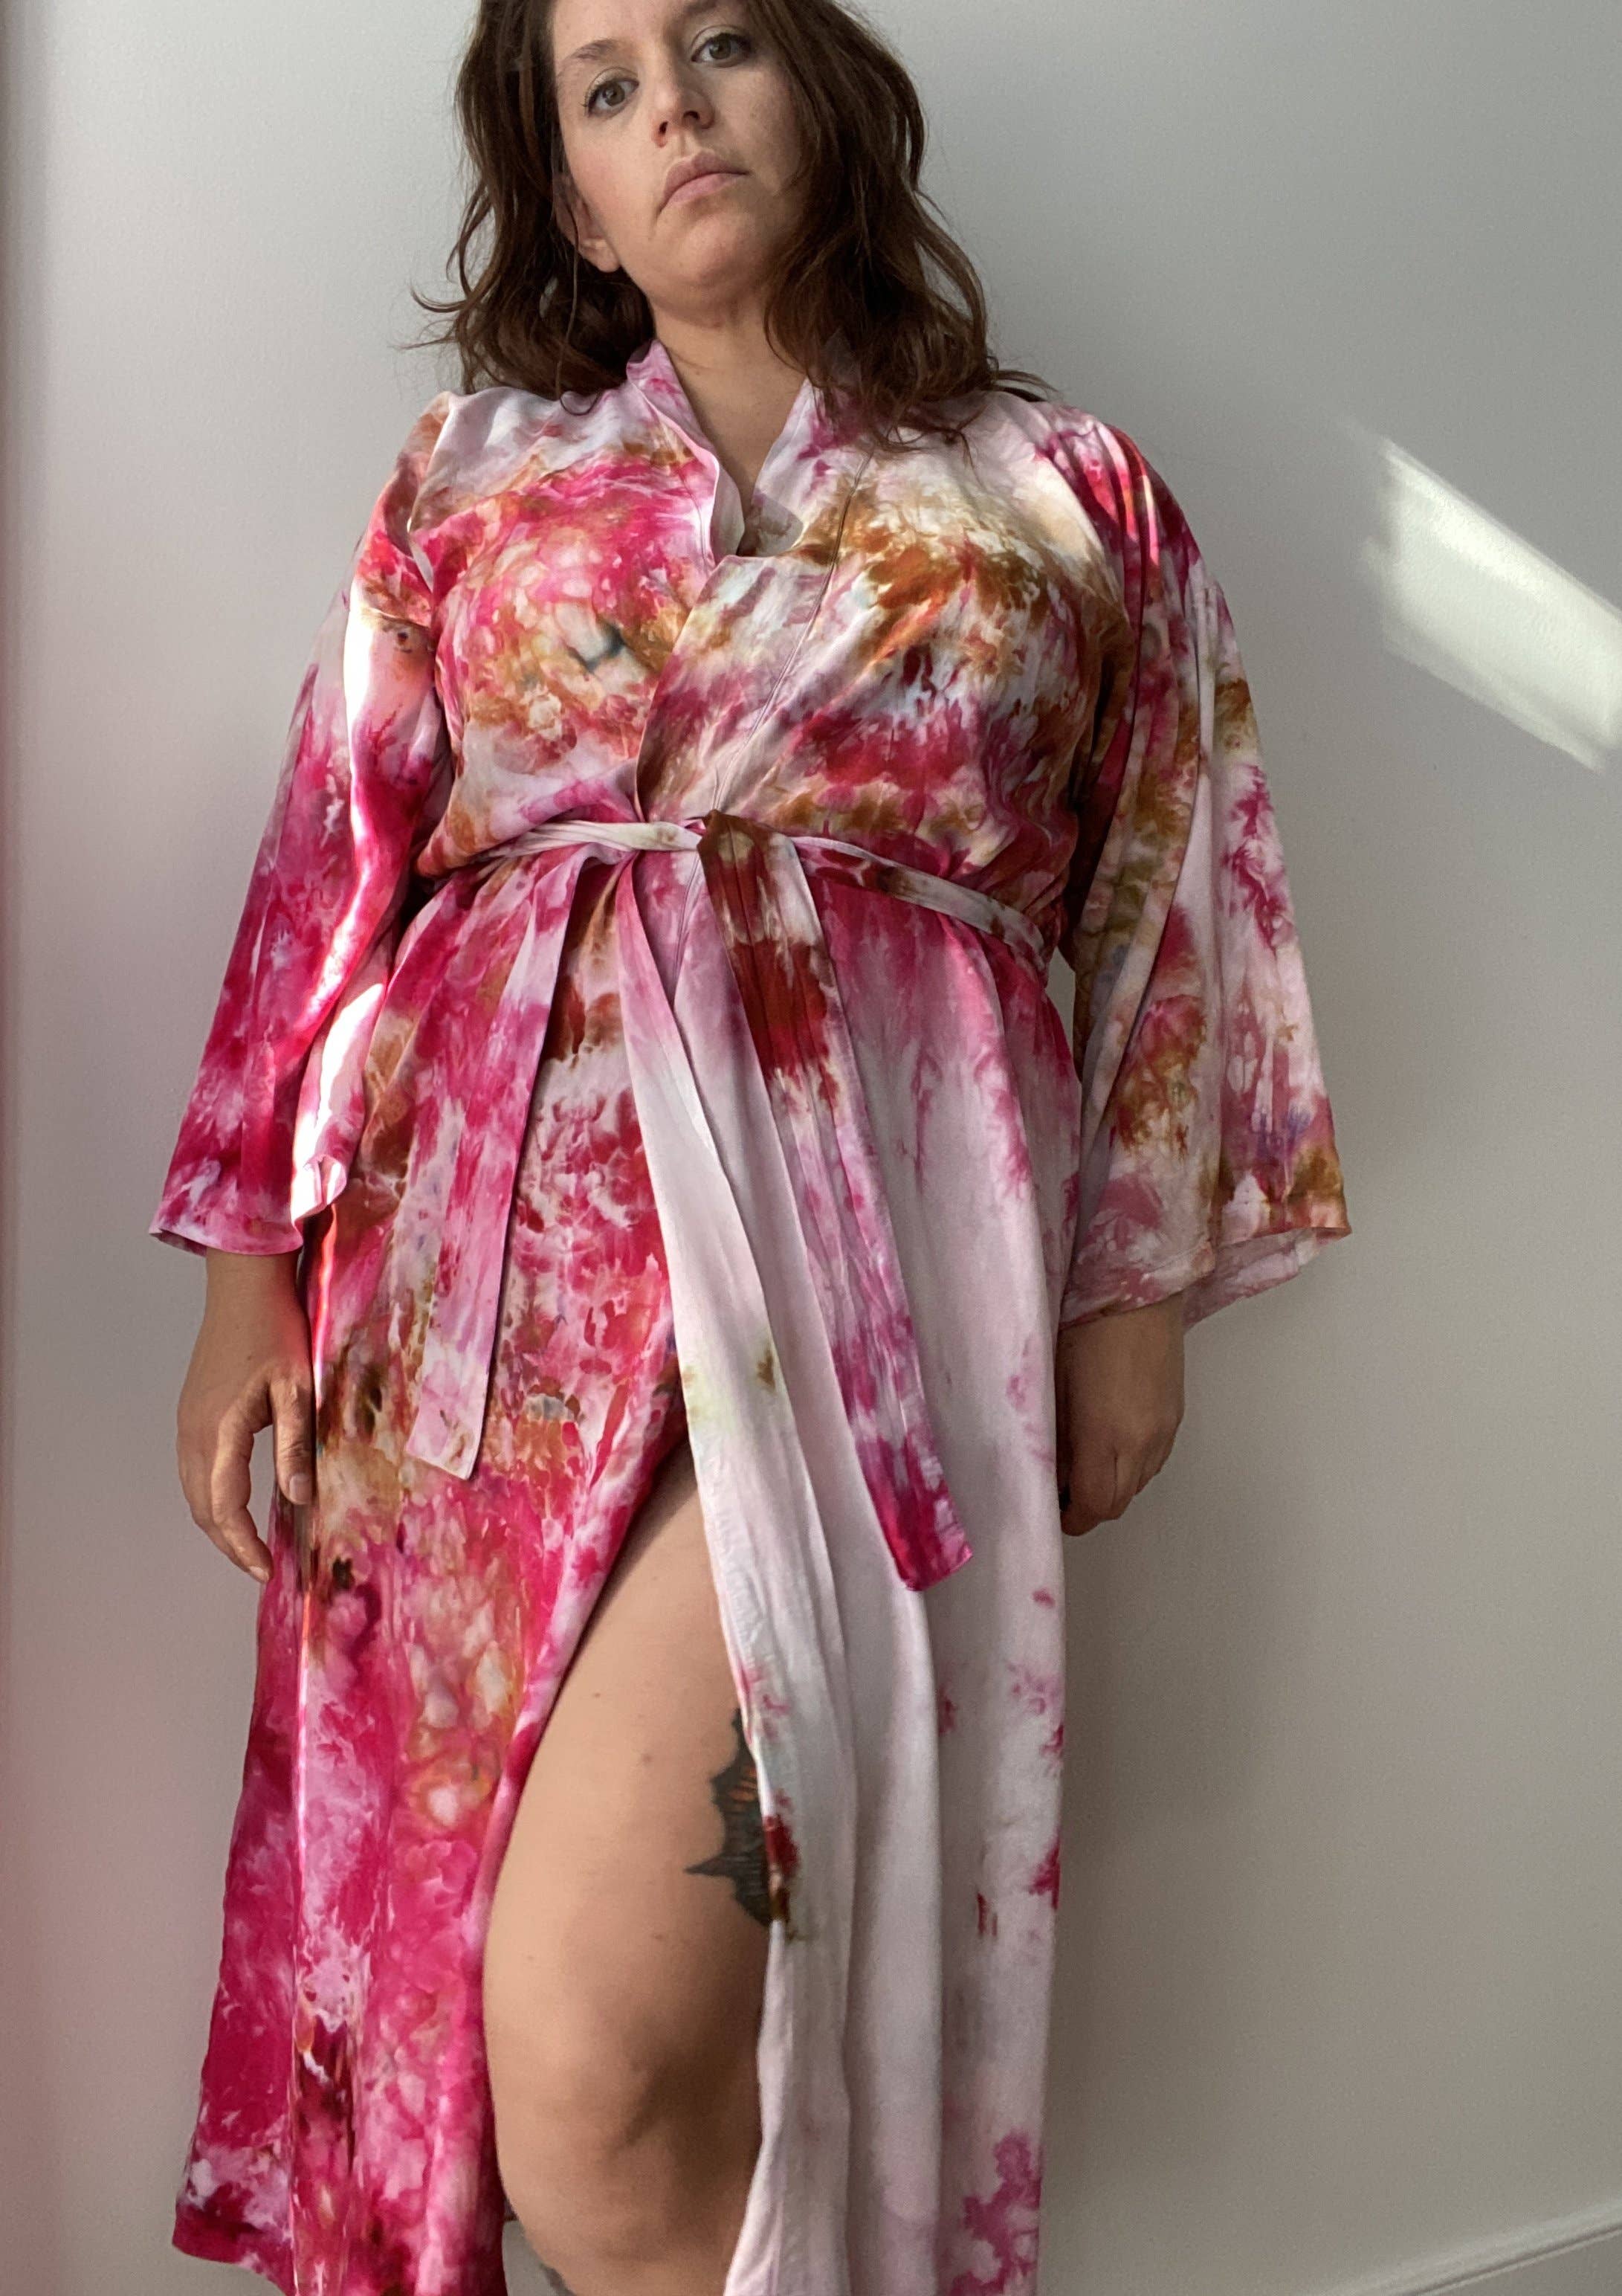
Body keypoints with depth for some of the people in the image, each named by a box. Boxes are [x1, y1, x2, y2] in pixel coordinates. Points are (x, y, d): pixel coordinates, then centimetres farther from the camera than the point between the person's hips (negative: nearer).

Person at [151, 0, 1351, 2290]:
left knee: (595, 2061, -15)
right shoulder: (471, 475, 16)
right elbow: (330, 866, 12)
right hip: (487, 1247, 3)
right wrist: (250, 1271, 7)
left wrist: (1138, 1287, 7)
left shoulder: (1066, 493, 14)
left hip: (848, 1255, -3)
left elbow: (1164, 905, 13)